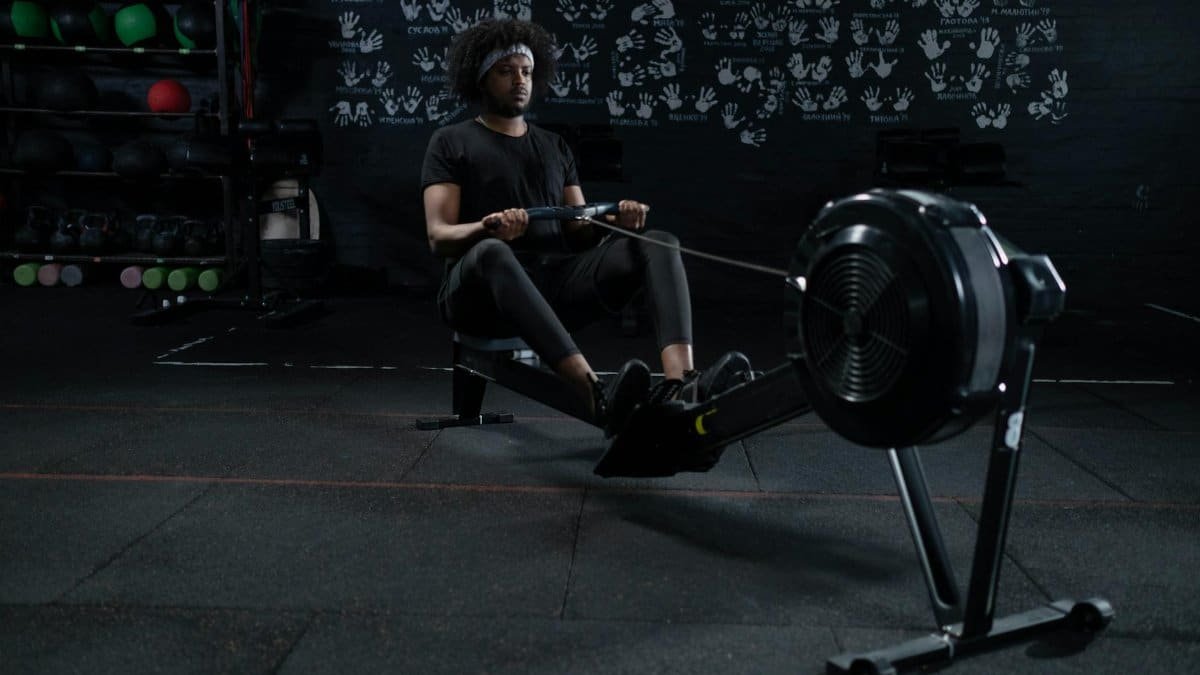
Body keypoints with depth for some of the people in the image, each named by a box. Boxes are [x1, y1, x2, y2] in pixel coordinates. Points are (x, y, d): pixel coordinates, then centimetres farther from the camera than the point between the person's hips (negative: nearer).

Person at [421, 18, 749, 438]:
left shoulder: (555, 147, 24)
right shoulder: (451, 143, 9)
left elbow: (581, 231, 16)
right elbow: (439, 236, -4)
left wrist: (614, 221, -9)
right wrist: (487, 228, -28)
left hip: (557, 281, 5)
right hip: (482, 291, -4)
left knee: (659, 243, -18)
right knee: (492, 253, -41)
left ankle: (681, 383, -46)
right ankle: (599, 398, -57)